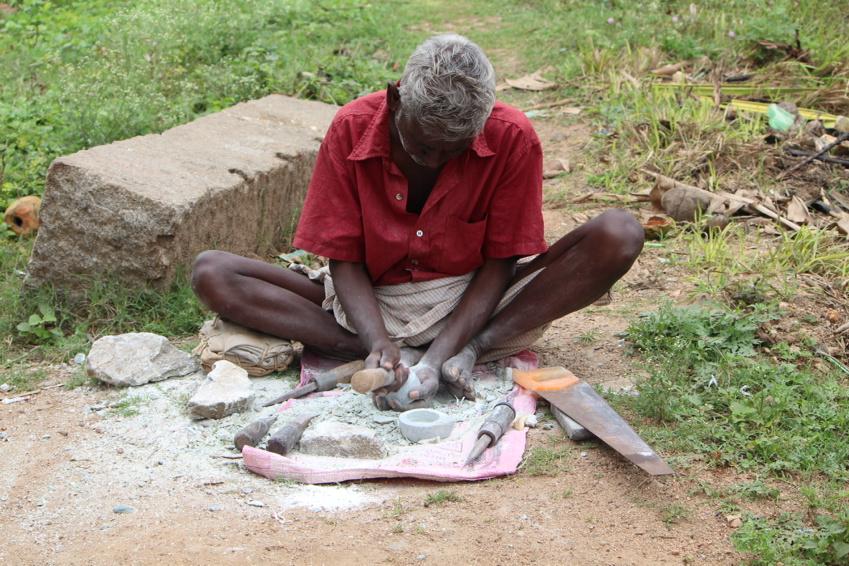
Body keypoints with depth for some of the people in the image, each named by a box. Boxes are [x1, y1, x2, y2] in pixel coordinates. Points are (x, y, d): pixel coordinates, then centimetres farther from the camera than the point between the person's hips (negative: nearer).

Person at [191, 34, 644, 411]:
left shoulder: (512, 138, -18)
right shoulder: (350, 130, -16)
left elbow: (498, 263, -13)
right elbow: (344, 260, -11)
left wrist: (439, 355, -27)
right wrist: (379, 344, -31)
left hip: (472, 304, -1)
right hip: (372, 304, 1)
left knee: (619, 236, -24)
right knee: (211, 274, -20)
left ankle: (471, 350, -26)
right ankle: (383, 359, -26)